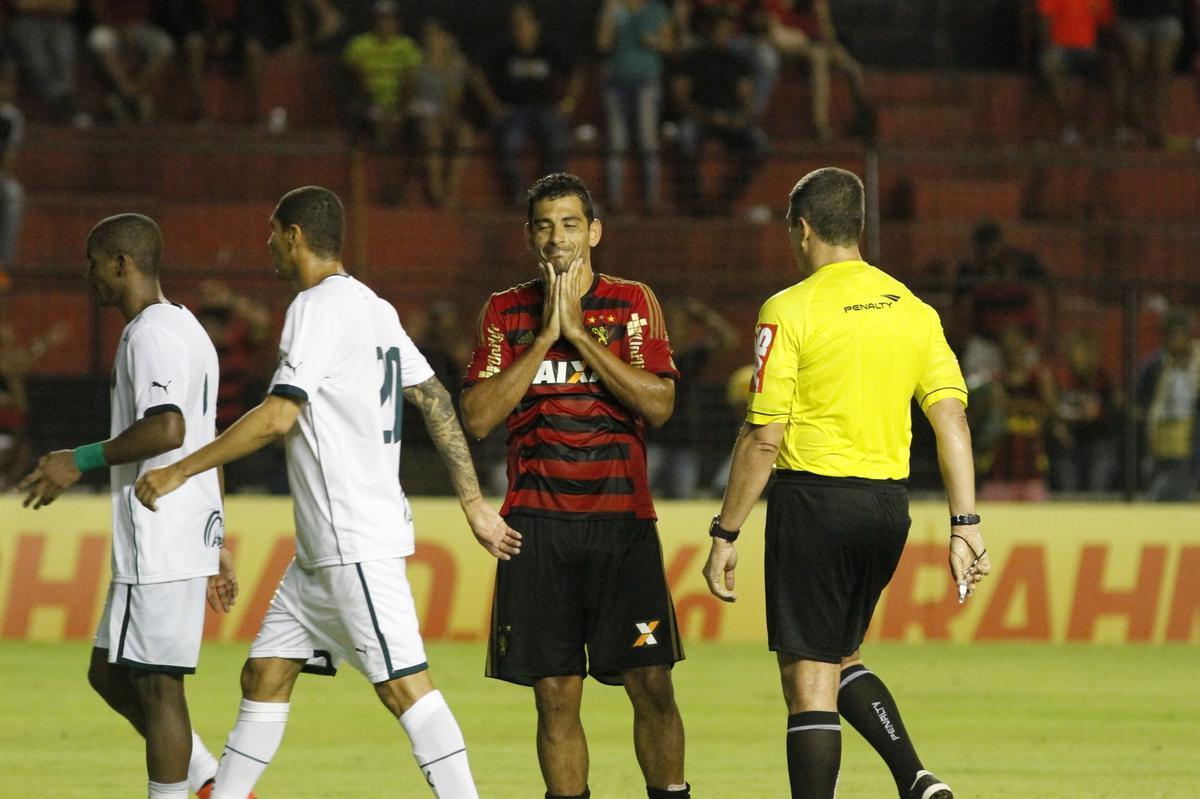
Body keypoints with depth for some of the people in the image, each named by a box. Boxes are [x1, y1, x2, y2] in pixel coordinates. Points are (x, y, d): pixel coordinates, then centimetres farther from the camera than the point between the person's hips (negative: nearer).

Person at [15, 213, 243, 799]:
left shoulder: (151, 334, -12)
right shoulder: (187, 329, 20)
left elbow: (167, 429, -27)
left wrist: (82, 461, -17)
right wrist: (216, 549, 25)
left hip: (159, 546, -10)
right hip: (194, 538, 10)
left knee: (156, 685, -6)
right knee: (109, 674, 15)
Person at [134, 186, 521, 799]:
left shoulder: (319, 306, -13)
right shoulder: (372, 307, 16)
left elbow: (278, 416, -20)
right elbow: (436, 403, 15)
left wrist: (179, 471, -15)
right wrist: (474, 504, 17)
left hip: (358, 541, -10)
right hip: (324, 544, 10)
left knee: (402, 683, -12)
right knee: (264, 675, 11)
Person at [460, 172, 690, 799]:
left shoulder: (632, 302, 5)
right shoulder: (505, 312, 8)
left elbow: (658, 405, -8)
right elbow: (477, 418, -3)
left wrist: (579, 332, -10)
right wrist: (545, 336, -8)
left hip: (623, 519, -1)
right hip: (538, 523, 1)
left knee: (652, 686, -5)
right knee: (556, 696, 0)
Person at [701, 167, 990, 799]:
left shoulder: (789, 311, -8)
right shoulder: (913, 310, 8)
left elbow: (763, 439, -11)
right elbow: (952, 420, 2)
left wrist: (725, 535, -5)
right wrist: (965, 526, 3)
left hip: (814, 499, -6)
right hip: (889, 504, 6)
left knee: (808, 677, -2)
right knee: (840, 657, 22)